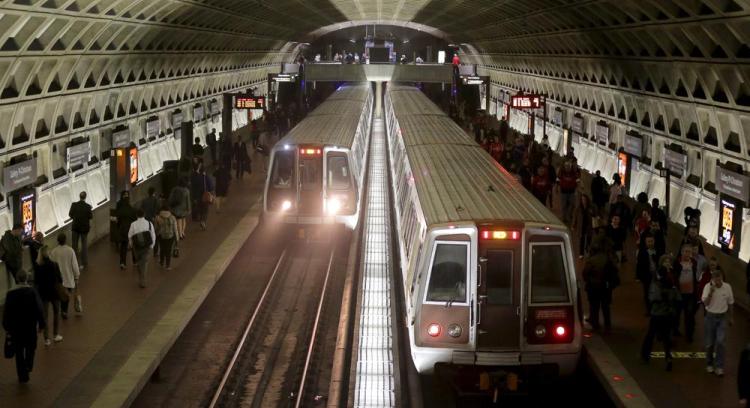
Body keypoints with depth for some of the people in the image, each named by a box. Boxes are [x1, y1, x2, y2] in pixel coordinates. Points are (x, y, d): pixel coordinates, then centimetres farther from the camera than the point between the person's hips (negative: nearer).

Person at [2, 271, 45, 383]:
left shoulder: (10, 293, -11)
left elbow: (6, 311, -5)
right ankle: (28, 364, 5)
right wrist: (41, 323, 1)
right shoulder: (32, 291, -13)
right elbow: (39, 309, -11)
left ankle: (23, 376, 16)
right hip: (30, 326, 0)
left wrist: (6, 327, 7)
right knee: (30, 347, 24)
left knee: (19, 352, 12)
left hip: (15, 327, 0)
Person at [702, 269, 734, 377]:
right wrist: (711, 292, -30)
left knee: (720, 342, -10)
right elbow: (705, 303, -18)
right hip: (710, 316, 0)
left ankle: (719, 367, -1)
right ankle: (709, 364, 29)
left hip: (722, 317, 0)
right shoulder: (708, 287, -11)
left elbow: (730, 303, 6)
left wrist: (731, 318, 14)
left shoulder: (727, 287, -7)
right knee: (709, 343, 8)